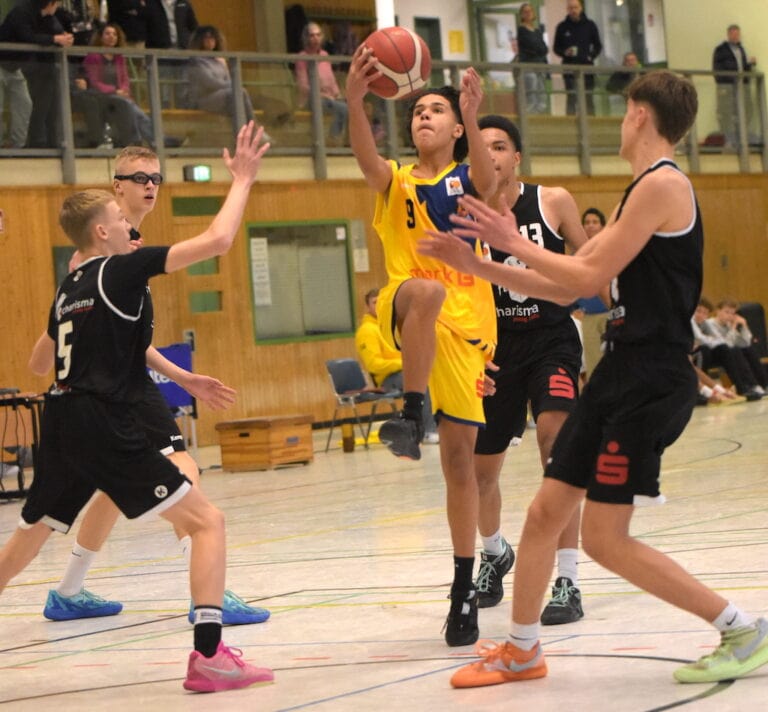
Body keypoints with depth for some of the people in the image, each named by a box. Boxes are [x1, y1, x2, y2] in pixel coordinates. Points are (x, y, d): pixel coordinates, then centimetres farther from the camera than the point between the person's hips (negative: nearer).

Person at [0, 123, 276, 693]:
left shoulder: (69, 288, 17)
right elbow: (217, 240, -13)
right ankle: (209, 656, -16)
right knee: (206, 520, -5)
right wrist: (242, 180, -1)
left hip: (61, 424, 8)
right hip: (104, 425, -8)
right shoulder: (120, 270, -5)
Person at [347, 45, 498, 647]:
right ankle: (411, 415, -30)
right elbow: (367, 158, -14)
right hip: (405, 316, 0)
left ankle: (464, 585, 8)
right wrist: (355, 101, -34)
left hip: (465, 326, 0)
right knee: (426, 291, -38)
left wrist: (473, 121, -37)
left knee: (460, 456, 0)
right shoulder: (397, 181, 9)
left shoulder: (468, 180, 8)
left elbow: (488, 179, -18)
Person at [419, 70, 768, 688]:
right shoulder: (642, 191, 18)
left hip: (652, 380, -10)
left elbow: (591, 275, -16)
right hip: (624, 370, 10)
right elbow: (567, 287, 18)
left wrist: (516, 243, -5)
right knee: (546, 511, 11)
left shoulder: (662, 184, -13)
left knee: (605, 539, -8)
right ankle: (521, 652, 23)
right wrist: (477, 265, 16)